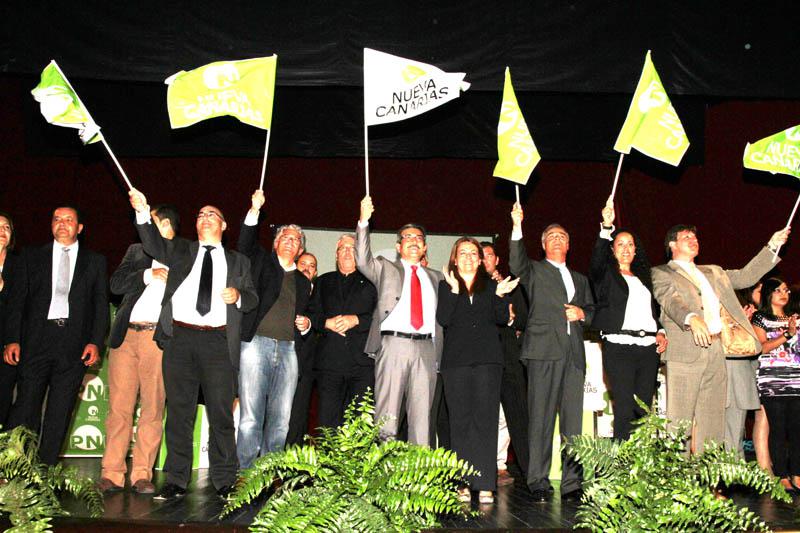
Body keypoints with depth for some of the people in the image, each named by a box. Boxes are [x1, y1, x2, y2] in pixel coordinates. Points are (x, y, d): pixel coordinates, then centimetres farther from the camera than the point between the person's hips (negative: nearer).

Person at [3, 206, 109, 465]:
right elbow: (16, 300, 9)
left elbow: (101, 304, 8)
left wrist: (96, 342, -4)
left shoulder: (95, 261, 13)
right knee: (26, 407, -4)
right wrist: (12, 339, -2)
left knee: (60, 412, 2)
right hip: (36, 340, 0)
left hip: (75, 345, 0)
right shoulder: (32, 256, 14)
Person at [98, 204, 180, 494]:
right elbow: (116, 283, 7)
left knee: (153, 408, -2)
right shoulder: (136, 250, 20)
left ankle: (142, 475, 3)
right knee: (118, 406, 0)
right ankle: (112, 473, 4)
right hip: (126, 335, 3)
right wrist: (148, 274, -4)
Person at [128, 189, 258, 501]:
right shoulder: (180, 251, 19)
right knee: (178, 412, 3)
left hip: (218, 342, -1)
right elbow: (153, 244, 2)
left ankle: (224, 483, 6)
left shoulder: (238, 261, 20)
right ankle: (176, 481, 10)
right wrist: (143, 211, -12)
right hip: (180, 338, 1)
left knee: (221, 413, -2)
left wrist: (239, 295, -6)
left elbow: (253, 299, 17)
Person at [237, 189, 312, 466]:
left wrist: (306, 324, 5)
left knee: (281, 420, 3)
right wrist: (254, 211, -16)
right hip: (257, 344, -4)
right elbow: (245, 244, -5)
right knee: (250, 418, -7)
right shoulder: (262, 262, 13)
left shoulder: (303, 282, 23)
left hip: (288, 350, 4)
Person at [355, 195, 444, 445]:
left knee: (422, 412, 1)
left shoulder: (435, 277, 23)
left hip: (427, 348, 3)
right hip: (393, 343, -3)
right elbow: (362, 260, -4)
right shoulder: (385, 268, 14)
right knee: (387, 411, -5)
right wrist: (363, 222, -12)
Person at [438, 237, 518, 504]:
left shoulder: (490, 285, 16)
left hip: (487, 358, 1)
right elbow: (442, 319, -2)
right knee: (460, 421, 1)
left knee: (485, 419, -5)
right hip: (456, 359, 0)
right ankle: (463, 482, 6)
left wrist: (500, 296, -9)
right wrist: (453, 291, -12)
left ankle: (485, 484, -4)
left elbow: (502, 319, 7)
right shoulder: (446, 286, 11)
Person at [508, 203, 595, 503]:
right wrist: (517, 227, -22)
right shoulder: (534, 271, 11)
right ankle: (538, 483, -1)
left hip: (574, 352, 4)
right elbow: (516, 264, -11)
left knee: (573, 419, 2)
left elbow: (592, 310, 26)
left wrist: (582, 314, 2)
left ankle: (572, 483, 6)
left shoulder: (580, 279, 27)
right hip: (544, 350, -4)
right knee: (541, 419, -5)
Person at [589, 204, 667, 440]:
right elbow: (597, 259, -16)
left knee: (644, 410, 4)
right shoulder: (606, 274, 6)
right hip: (619, 347, -5)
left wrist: (660, 332, 8)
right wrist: (606, 227, -28)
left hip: (649, 348, 5)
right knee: (624, 410, -9)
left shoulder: (643, 278, 24)